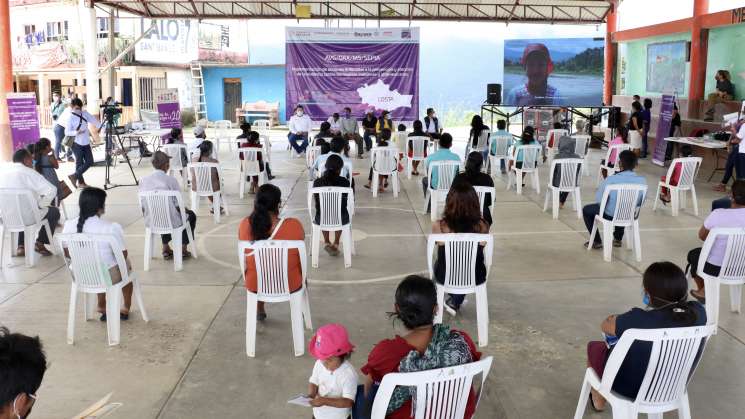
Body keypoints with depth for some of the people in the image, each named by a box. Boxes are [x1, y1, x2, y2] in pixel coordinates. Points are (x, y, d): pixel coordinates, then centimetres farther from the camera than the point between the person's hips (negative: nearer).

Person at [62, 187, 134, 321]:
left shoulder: (69, 225, -13)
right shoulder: (112, 228, -27)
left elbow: (67, 254, 0)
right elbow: (123, 255, -16)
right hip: (109, 277, -4)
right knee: (126, 263, 32)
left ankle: (101, 306, 43)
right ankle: (126, 308, 47)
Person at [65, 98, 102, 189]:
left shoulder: (85, 113, 6)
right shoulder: (70, 118, -8)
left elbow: (93, 120, 3)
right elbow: (67, 132, -11)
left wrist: (101, 127, -12)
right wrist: (76, 132, -28)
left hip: (86, 142, 6)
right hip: (76, 143, -6)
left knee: (89, 162, 3)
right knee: (79, 162, -2)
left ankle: (75, 176, 15)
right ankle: (80, 182, 8)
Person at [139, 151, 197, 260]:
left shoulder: (143, 180, -4)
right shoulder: (171, 180, -16)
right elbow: (179, 206, -12)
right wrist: (186, 210, 11)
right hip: (171, 222, -4)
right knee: (190, 215, 27)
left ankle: (166, 248, 36)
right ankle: (183, 249, 25)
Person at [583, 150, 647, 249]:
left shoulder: (610, 180, -28)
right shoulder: (642, 181, -17)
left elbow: (599, 199, -15)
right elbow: (640, 203, -2)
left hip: (611, 215, -4)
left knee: (586, 210, 24)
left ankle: (597, 242, 26)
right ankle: (618, 239, 44)